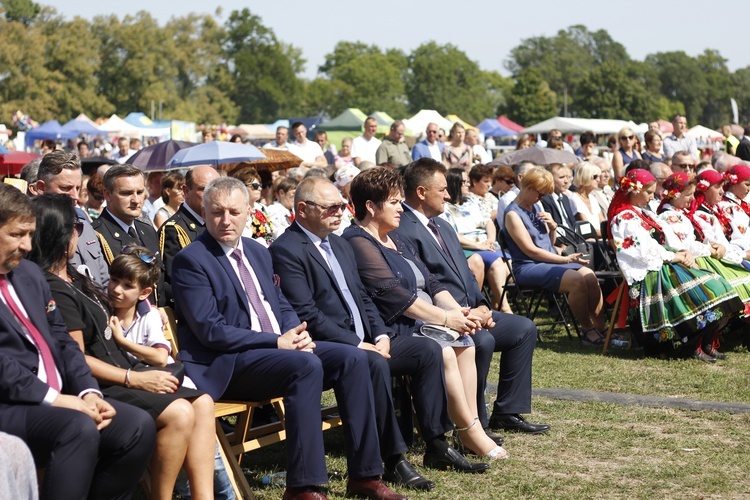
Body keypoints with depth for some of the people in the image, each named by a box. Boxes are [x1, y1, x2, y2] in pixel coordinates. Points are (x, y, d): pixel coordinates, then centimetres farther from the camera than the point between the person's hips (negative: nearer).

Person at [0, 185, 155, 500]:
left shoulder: (29, 273, 18)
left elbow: (61, 341, 15)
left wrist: (89, 391, 0)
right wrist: (52, 398, -20)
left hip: (54, 397, 8)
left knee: (138, 426, -7)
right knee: (79, 428, -32)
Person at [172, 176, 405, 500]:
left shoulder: (258, 252, 18)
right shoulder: (191, 260, -7)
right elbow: (211, 330, -14)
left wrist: (297, 334, -4)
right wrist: (276, 342, -18)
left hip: (282, 348, 8)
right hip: (229, 364, -8)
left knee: (352, 358, -12)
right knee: (306, 365, -32)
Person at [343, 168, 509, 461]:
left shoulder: (395, 240, 22)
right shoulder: (359, 244, -9)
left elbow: (430, 282, 17)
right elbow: (394, 295, -18)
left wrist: (457, 310, -1)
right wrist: (445, 318, -17)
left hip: (422, 320, 9)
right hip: (392, 329, -9)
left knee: (464, 342, -15)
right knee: (442, 351, -29)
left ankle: (471, 429, -18)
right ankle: (471, 432, -21)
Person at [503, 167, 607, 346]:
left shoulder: (535, 209, 17)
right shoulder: (513, 214, -8)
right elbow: (530, 250, -14)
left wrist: (552, 227, 1)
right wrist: (565, 259, -13)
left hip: (550, 261, 8)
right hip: (528, 267, -8)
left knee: (590, 276, -17)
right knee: (577, 280, -29)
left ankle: (600, 327, -15)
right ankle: (587, 331, -15)